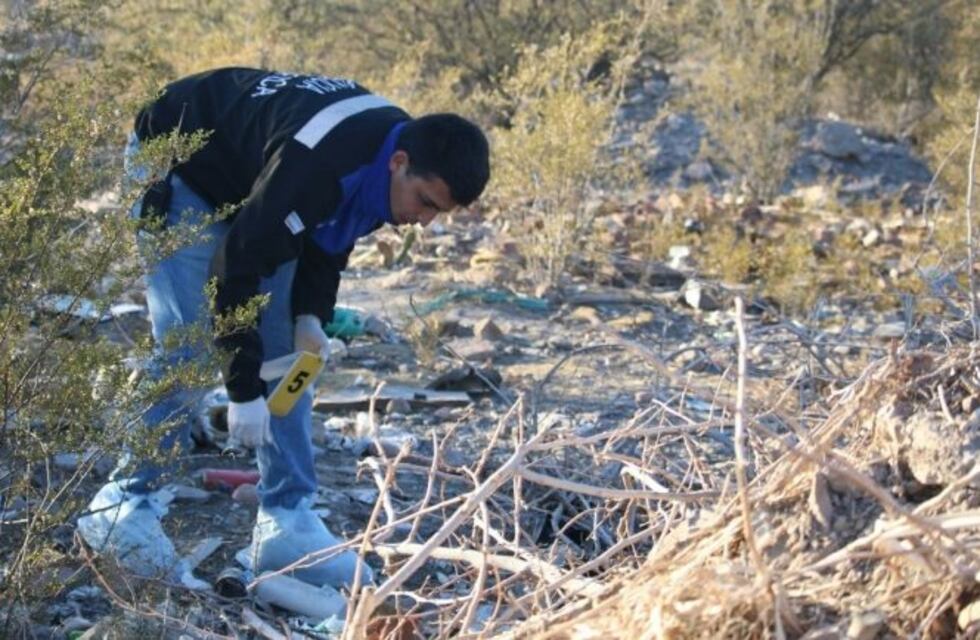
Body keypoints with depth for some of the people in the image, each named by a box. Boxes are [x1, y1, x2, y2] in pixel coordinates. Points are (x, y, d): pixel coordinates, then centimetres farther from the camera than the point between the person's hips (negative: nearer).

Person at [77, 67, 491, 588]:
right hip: (179, 169, -8)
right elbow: (236, 266, -34)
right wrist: (243, 388, -28)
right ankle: (121, 506, 1)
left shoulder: (391, 146, -14)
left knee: (288, 353, 1)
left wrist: (310, 316, -10)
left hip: (249, 177, 8)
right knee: (185, 349, -15)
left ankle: (286, 523, 6)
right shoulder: (313, 166, -40)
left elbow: (329, 234, 3)